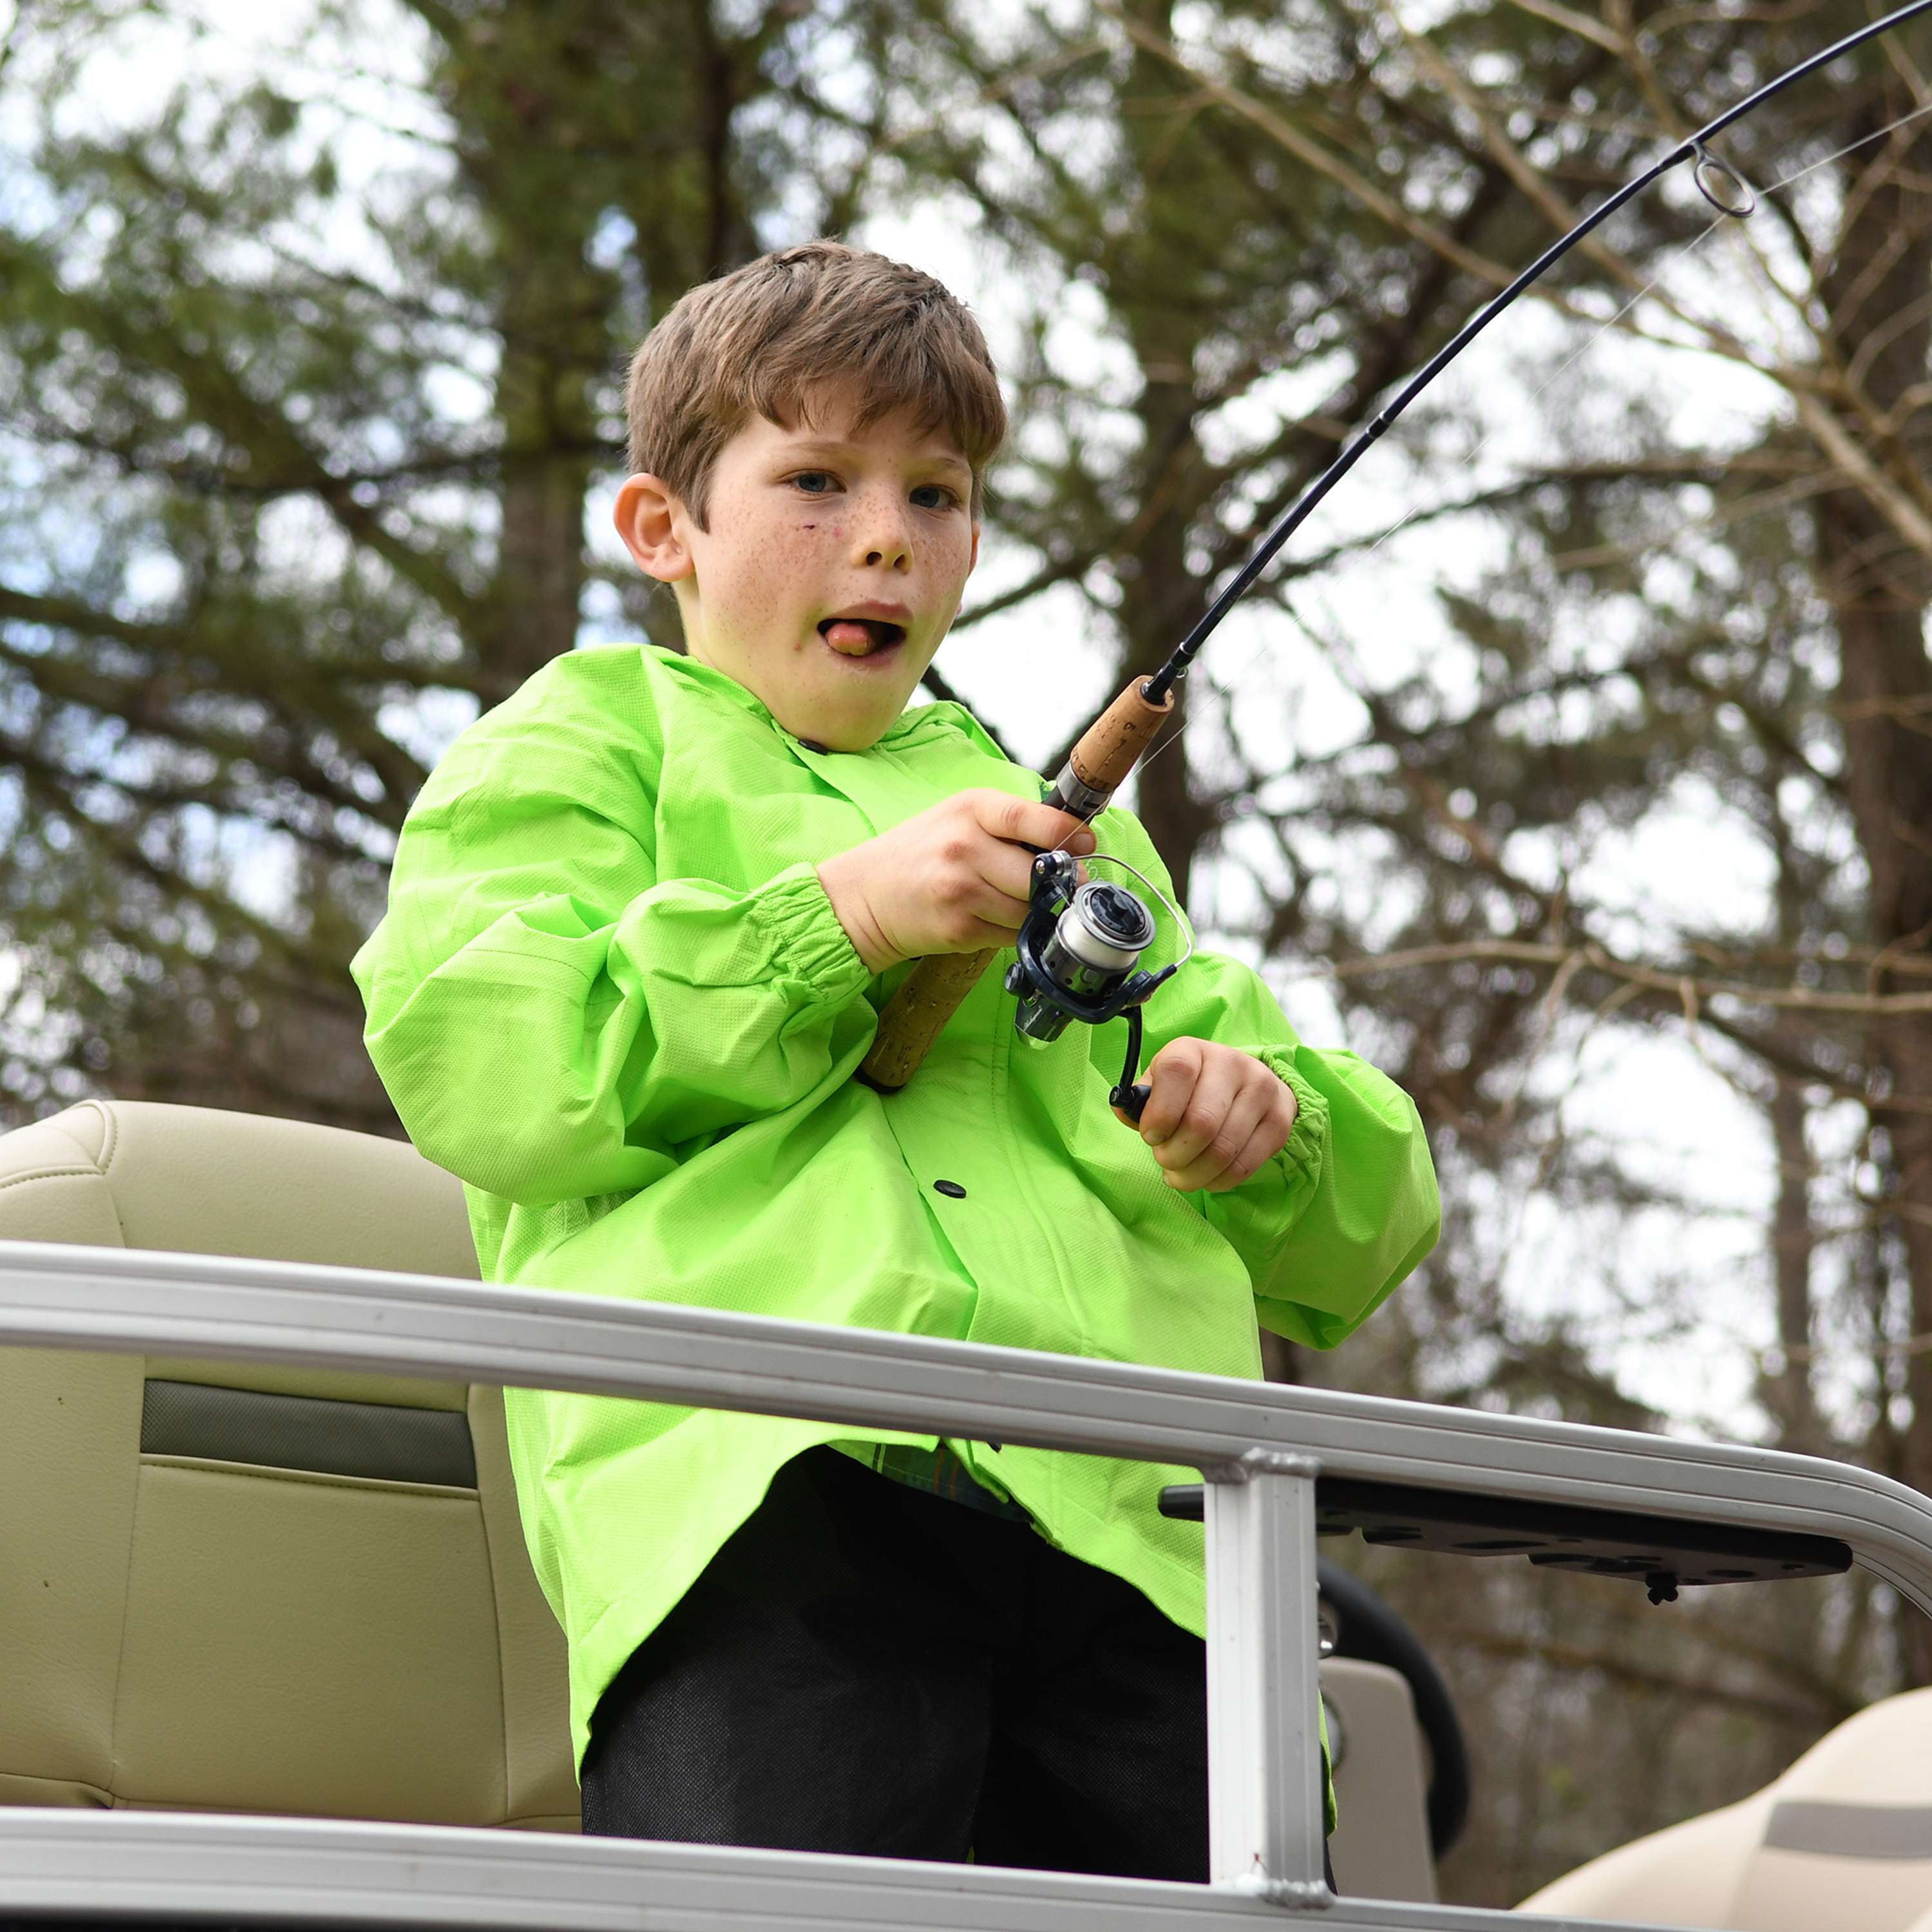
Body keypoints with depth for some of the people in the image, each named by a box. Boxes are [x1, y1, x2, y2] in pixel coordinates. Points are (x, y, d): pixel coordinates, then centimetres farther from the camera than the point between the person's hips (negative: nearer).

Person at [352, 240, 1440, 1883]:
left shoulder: (1065, 825, 37)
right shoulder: (588, 736, 24)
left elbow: (1373, 1217, 32)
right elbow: (467, 1055, 3)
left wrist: (1275, 1122, 7)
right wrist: (840, 916, -5)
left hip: (1132, 1527, 5)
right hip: (772, 1490, -4)